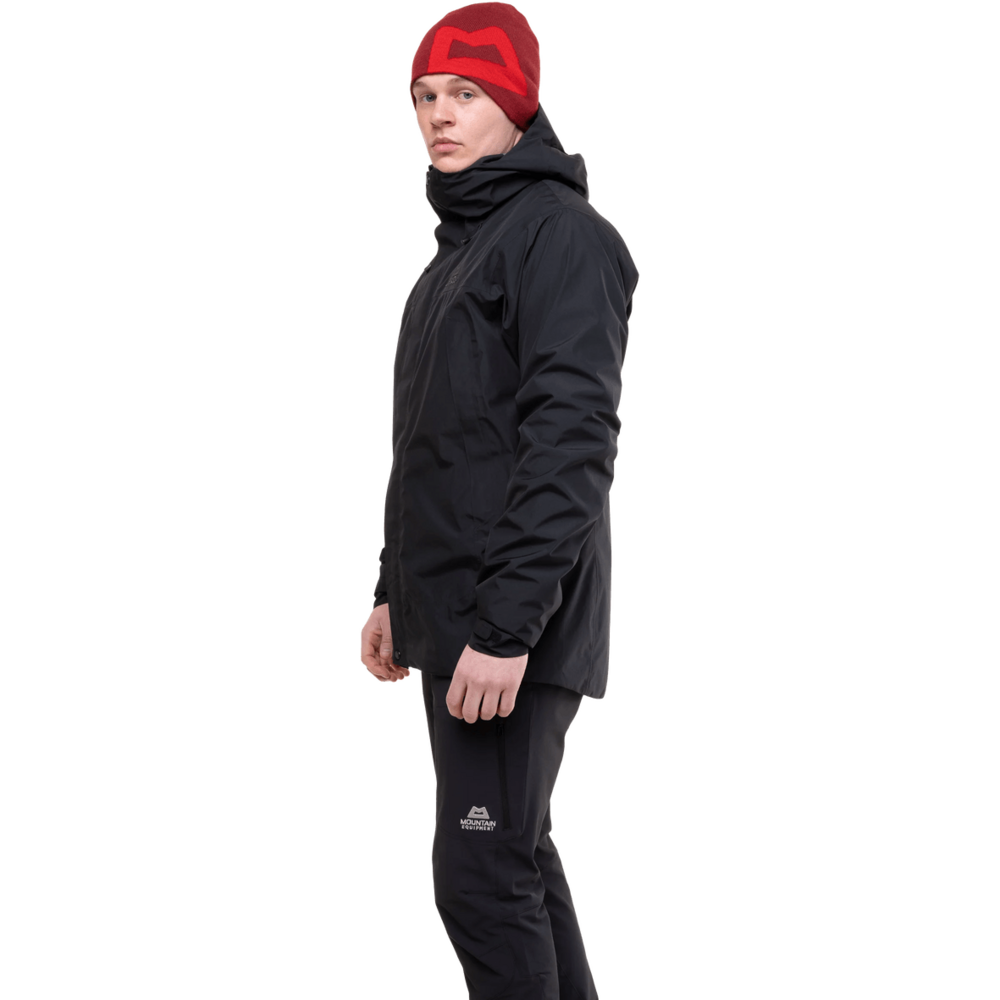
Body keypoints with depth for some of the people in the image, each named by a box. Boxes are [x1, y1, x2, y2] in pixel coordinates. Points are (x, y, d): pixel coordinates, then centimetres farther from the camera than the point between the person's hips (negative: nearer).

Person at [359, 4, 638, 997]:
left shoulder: (561, 234, -12)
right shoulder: (456, 246, 19)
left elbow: (570, 440, -20)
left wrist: (507, 625, -25)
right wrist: (394, 594, 19)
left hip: (513, 627, -10)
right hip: (450, 617, 10)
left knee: (483, 880, -10)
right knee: (520, 863, 15)